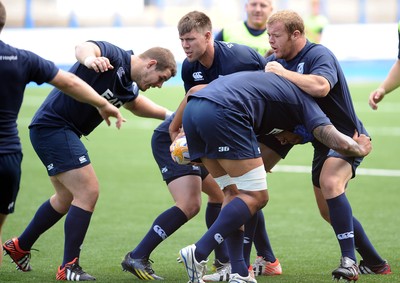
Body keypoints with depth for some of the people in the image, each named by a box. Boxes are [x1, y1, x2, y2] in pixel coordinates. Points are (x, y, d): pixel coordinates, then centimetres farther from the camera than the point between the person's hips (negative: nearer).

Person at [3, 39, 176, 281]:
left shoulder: (128, 87, 9)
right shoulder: (114, 56, -18)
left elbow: (136, 103, 34)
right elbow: (85, 47, -41)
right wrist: (90, 59, -62)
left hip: (65, 132, 11)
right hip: (52, 126, -11)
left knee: (66, 198, 24)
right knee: (88, 192, -14)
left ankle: (20, 246, 41)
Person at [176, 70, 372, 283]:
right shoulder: (303, 100, 18)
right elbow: (340, 143, 7)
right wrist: (361, 149, 29)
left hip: (192, 111, 8)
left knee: (234, 193, 17)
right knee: (255, 197, 2)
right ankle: (198, 254, -9)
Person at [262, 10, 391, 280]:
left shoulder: (319, 54, -20)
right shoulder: (275, 61, 5)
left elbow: (320, 86, -40)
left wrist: (284, 73, -31)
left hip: (347, 137, -9)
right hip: (323, 141, 9)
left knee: (330, 182, -35)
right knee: (330, 211, 14)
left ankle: (349, 260, -35)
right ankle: (374, 262, 30)